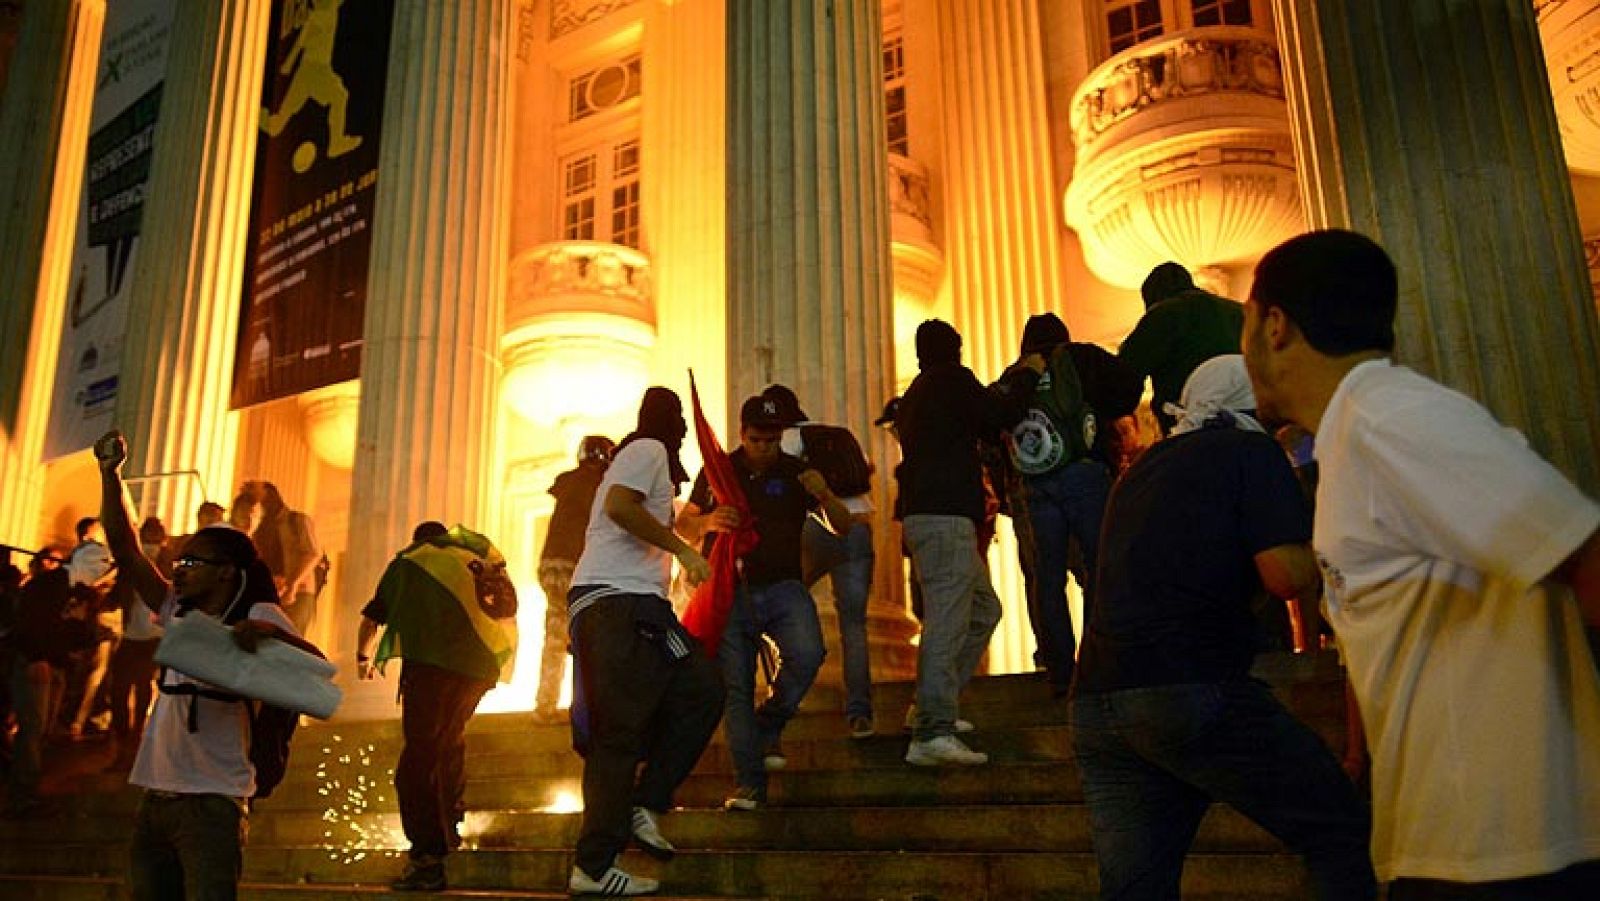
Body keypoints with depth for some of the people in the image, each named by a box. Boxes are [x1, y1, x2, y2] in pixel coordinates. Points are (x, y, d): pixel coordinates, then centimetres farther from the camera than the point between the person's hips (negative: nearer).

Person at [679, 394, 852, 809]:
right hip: (731, 590, 1)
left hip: (782, 587, -1)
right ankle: (749, 783, 4)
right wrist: (708, 521, -11)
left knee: (807, 654, -27)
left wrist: (824, 495, -18)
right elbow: (682, 524, 13)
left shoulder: (796, 472, 6)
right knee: (736, 687, -4)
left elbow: (844, 527, 4)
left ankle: (769, 727, -1)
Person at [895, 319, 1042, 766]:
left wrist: (1011, 378, 30)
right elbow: (1000, 416, -7)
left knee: (984, 609, 18)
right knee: (946, 622, -14)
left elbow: (981, 421, 30)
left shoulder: (917, 392, 24)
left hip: (924, 514, 10)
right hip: (944, 516, -10)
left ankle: (933, 706, 17)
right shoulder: (951, 379, -2)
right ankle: (932, 733, -18)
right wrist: (1028, 376, 9)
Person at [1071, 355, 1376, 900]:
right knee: (1342, 836, 8)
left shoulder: (1141, 470, 23)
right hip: (1194, 688, -7)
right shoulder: (1252, 451, 4)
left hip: (1093, 702, 7)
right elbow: (1289, 575, -9)